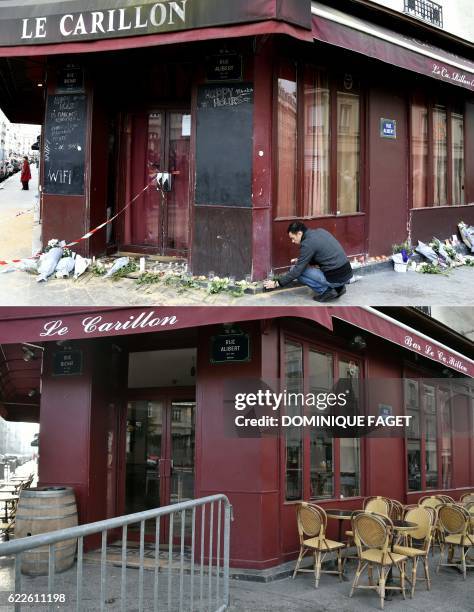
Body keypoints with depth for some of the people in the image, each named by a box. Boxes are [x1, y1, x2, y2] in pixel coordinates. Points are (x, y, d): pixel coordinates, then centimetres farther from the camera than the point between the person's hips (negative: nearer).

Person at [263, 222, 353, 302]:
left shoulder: (308, 243, -13)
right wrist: (300, 261, 20)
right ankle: (338, 287, 15)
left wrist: (277, 283, -1)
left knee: (299, 271, 0)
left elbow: (297, 271, -10)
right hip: (347, 273, 8)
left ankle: (326, 291, -1)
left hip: (336, 278, -8)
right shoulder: (320, 231, 11)